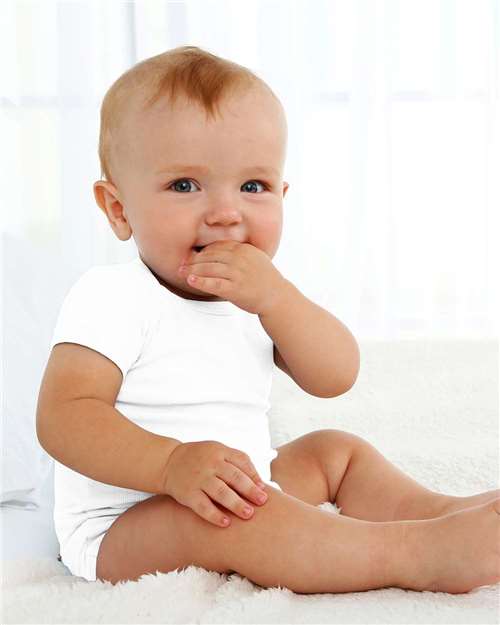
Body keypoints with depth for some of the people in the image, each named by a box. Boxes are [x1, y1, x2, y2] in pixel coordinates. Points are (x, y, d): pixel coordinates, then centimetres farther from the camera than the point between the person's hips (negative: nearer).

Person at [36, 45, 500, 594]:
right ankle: (421, 554, -34)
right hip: (124, 528, -8)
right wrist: (172, 464, -40)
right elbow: (64, 415, -25)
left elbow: (335, 378, -6)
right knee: (225, 518, -35)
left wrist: (275, 297, -24)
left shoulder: (263, 297, 5)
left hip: (240, 503, 8)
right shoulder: (112, 298, -17)